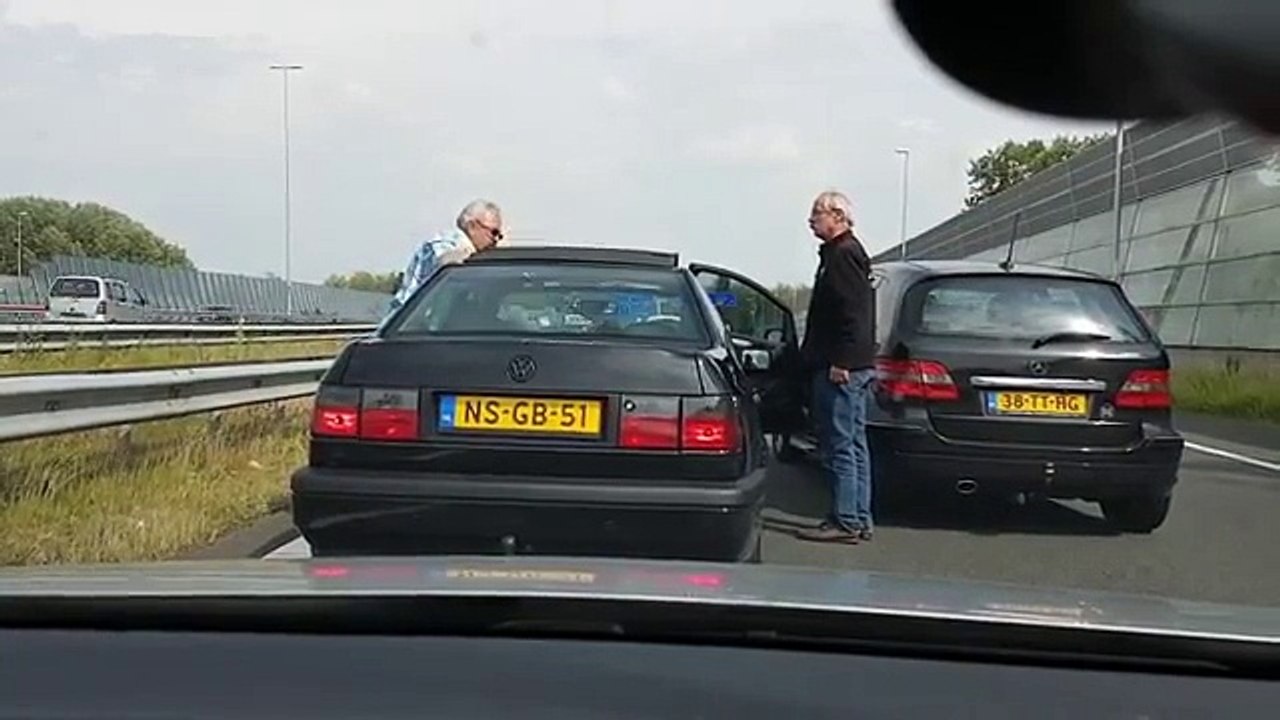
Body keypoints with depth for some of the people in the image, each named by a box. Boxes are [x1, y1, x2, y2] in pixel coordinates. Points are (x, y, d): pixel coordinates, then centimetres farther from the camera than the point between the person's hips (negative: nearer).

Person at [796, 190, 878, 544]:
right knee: (854, 445, 12)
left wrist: (840, 362, -24)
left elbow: (853, 314, -21)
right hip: (854, 366, 11)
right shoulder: (844, 252, 20)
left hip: (841, 368, -11)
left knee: (840, 446, -8)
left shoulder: (843, 254, -12)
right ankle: (859, 519, 17)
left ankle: (845, 522, -5)